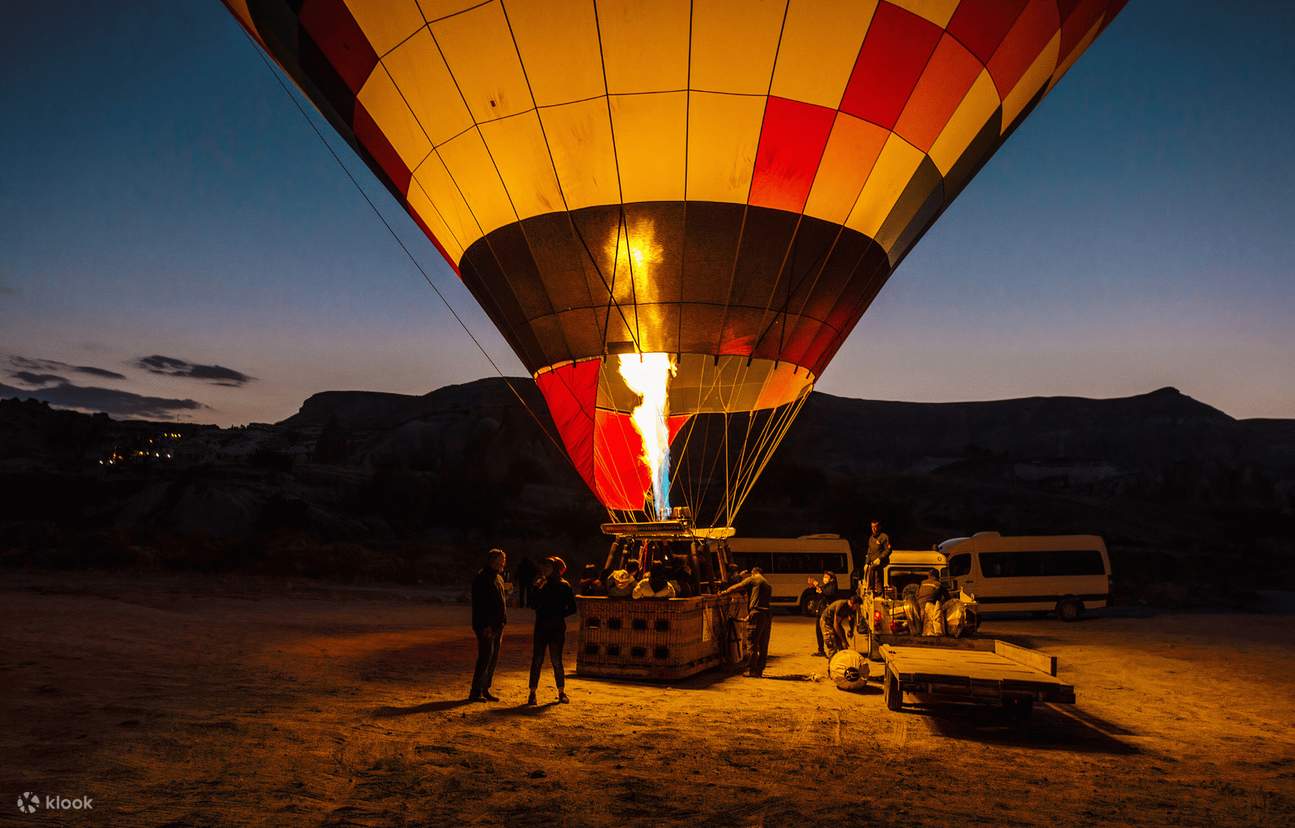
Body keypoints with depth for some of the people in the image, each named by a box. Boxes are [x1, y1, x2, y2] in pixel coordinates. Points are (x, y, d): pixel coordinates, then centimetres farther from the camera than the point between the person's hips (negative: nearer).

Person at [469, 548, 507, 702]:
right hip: (486, 626, -9)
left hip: (497, 625, 9)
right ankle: (475, 692, -3)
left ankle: (485, 690, 18)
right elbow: (478, 604, -18)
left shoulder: (498, 578, 17)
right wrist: (485, 626, -22)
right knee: (485, 658, -9)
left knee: (493, 659, 10)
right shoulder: (482, 578, -12)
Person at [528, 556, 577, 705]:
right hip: (541, 627, 3)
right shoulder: (542, 585, 10)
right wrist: (536, 588, -7)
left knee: (556, 660, 0)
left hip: (557, 628, -3)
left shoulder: (564, 586, 0)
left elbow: (572, 608, 0)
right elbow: (533, 603, 1)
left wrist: (557, 616, -10)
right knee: (537, 660, -1)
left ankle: (561, 692, 14)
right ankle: (532, 692, 4)